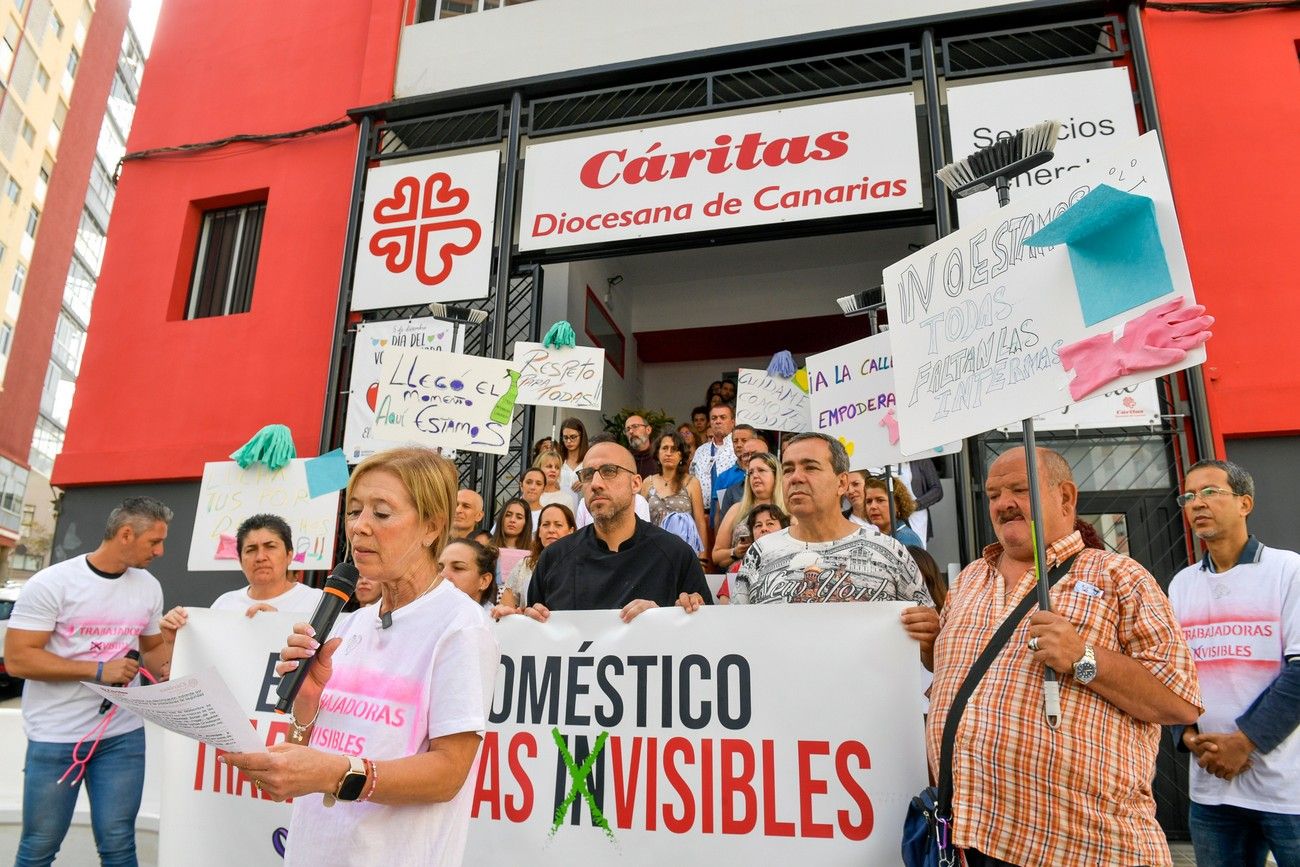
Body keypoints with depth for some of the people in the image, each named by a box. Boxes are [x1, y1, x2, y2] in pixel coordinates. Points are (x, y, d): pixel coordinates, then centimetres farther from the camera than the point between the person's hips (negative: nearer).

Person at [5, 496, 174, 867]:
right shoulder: (50, 583, -12)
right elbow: (17, 659, -15)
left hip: (123, 734, 4)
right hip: (55, 736, -3)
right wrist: (98, 670, -20)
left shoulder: (149, 587, 4)